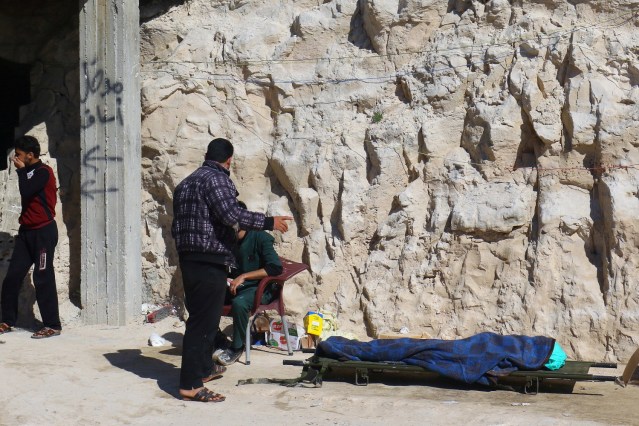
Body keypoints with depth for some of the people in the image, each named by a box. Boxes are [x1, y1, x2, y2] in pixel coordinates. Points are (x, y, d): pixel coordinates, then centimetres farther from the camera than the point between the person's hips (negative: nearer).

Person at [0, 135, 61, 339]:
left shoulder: (43, 172, -12)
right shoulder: (29, 172, 15)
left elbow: (26, 192, -23)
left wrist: (21, 170, -11)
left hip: (43, 232, -8)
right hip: (26, 231, 8)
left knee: (43, 279, -6)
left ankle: (53, 325, -1)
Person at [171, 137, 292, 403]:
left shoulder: (186, 183, 18)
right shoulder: (216, 179, -10)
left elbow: (179, 225, 22)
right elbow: (231, 214, -24)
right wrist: (268, 222, -18)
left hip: (188, 259, 10)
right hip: (210, 261, -10)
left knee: (200, 317, 21)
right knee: (203, 321, -8)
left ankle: (203, 369, 35)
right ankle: (191, 386, -8)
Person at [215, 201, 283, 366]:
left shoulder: (260, 238, -9)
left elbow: (276, 268, -19)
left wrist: (244, 276, -23)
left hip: (260, 289, -6)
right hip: (234, 287, 6)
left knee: (239, 302, -38)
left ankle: (237, 347, -17)